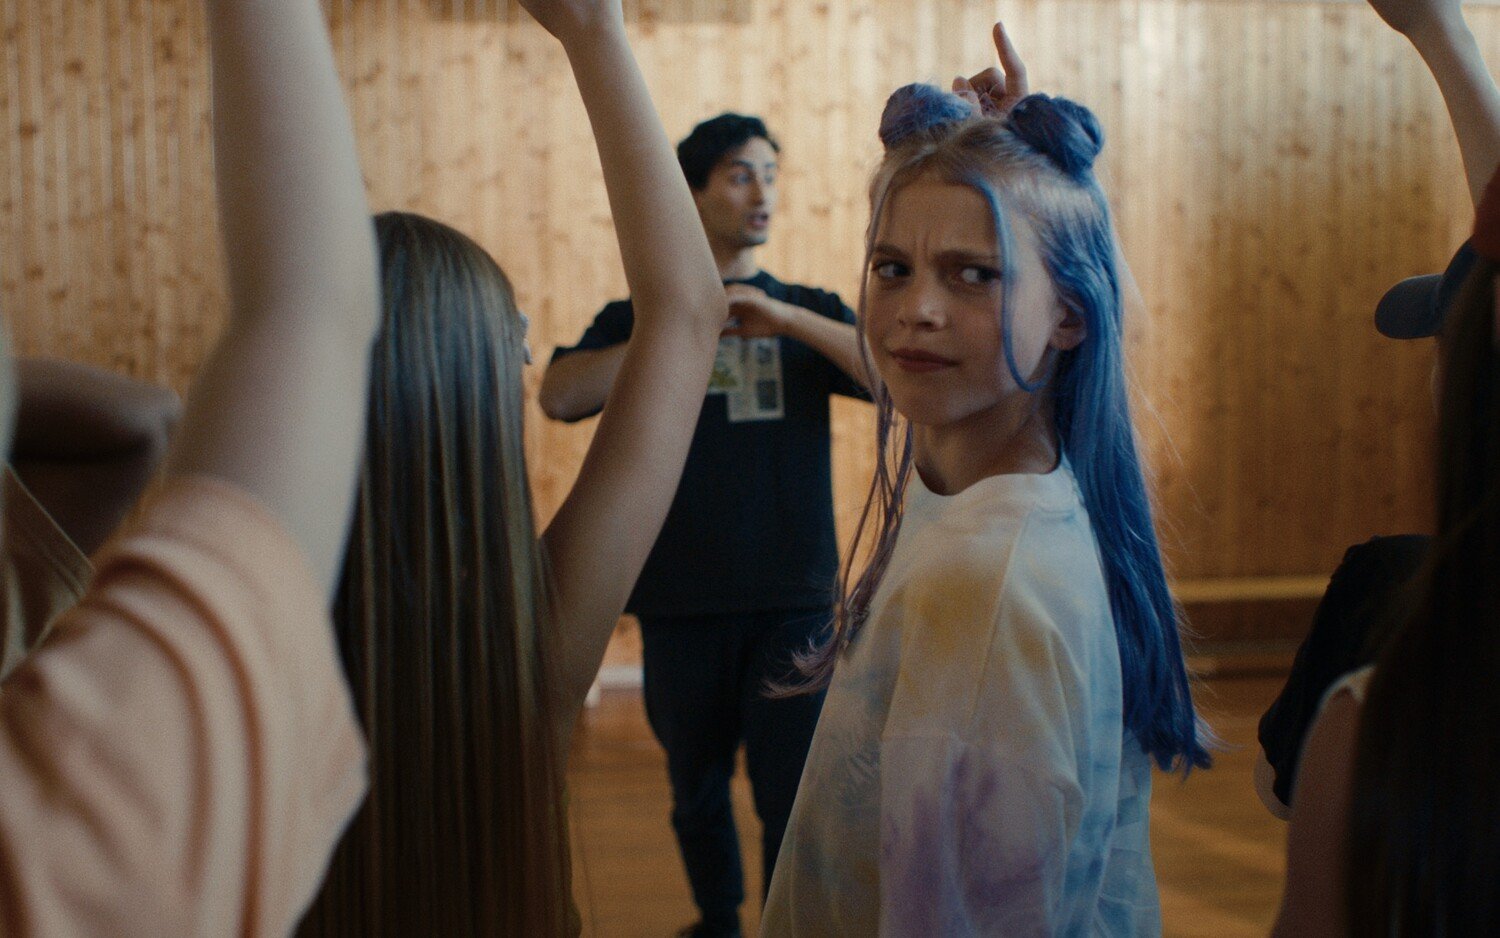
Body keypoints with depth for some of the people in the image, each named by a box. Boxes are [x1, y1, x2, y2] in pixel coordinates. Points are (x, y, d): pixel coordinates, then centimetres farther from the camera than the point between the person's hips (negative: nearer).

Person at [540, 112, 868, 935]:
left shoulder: (808, 312, 9)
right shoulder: (637, 318, 7)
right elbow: (561, 397, -11)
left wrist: (780, 316, -16)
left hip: (794, 599, -1)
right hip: (681, 604, 1)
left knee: (794, 797, -2)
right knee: (698, 789, 16)